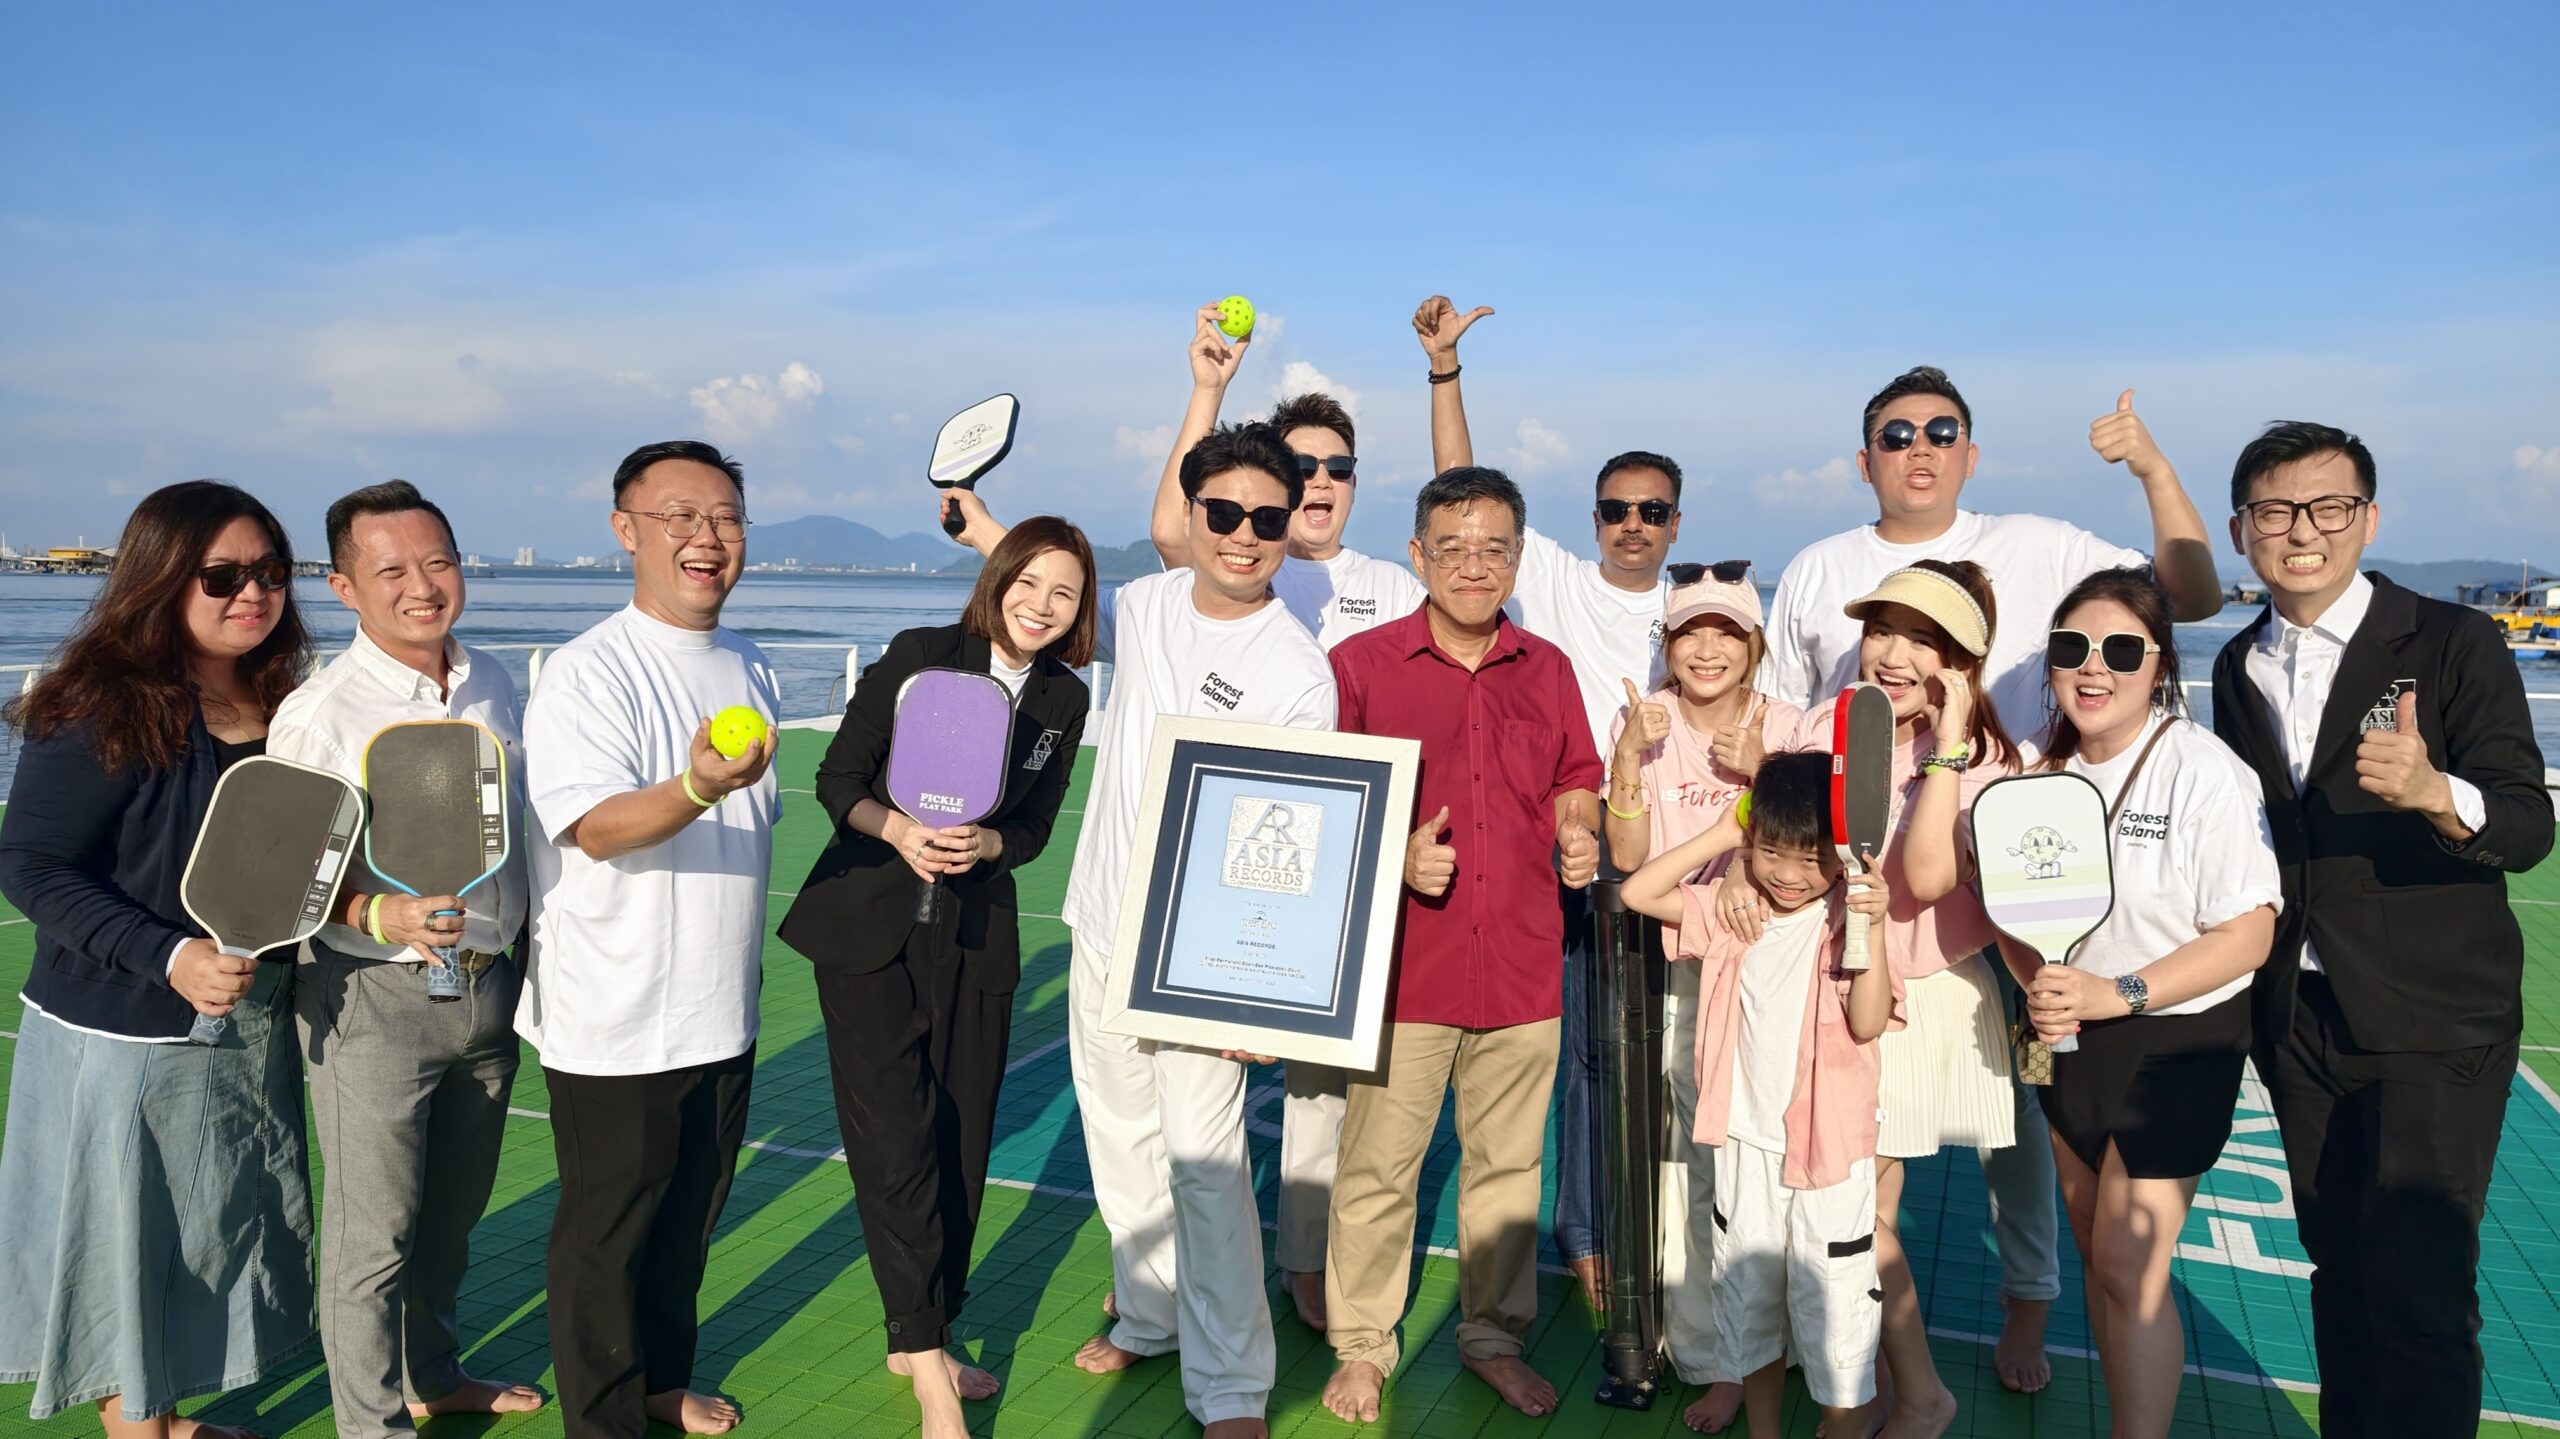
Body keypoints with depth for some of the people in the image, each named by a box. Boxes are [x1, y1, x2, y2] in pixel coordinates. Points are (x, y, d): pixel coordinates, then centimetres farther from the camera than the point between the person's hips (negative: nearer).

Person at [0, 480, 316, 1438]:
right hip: (122, 1037, -6)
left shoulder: (282, 703, 3)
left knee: (219, 1232, 18)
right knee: (125, 1243, 9)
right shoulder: (100, 709, -16)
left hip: (250, 1029, 7)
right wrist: (171, 957, -26)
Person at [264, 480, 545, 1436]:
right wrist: (384, 916, -30)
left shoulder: (490, 684, 4)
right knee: (374, 1232, 4)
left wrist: (521, 947, 17)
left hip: (489, 986, 6)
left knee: (452, 1212, 20)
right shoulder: (317, 714, -13)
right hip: (374, 999, -5)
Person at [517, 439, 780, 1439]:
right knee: (609, 1231, 7)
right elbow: (597, 829, -25)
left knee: (690, 1213, 20)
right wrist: (697, 788, -42)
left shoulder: (752, 672, 8)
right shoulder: (585, 673, -14)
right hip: (614, 1020, -6)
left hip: (721, 1010, 7)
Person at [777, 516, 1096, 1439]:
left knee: (960, 1140, 7)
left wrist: (981, 844, -15)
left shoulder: (1065, 701, 4)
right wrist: (900, 831, -22)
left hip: (976, 935, 4)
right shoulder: (919, 655, -6)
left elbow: (1033, 830, 5)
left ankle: (920, 1341, 25)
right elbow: (838, 778, -5)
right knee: (895, 1137, -9)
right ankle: (927, 1360, 0)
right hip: (868, 921, -3)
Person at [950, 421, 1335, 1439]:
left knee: (1204, 1161, -8)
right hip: (1101, 931, 6)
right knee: (1120, 1140, 17)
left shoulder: (1299, 675, -14)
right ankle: (1148, 1315, 36)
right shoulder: (1149, 604, 4)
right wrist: (982, 530, 31)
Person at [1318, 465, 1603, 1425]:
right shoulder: (1359, 664, -4)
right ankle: (1361, 1345, 24)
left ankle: (1495, 1335, 34)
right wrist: (1395, 857, -17)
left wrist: (1578, 832, -2)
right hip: (1403, 964, -3)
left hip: (1523, 966, 4)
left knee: (1509, 1163, 15)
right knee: (1376, 1167, 5)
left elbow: (1574, 782, 20)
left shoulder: (1548, 669, 8)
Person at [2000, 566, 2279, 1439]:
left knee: (2128, 1265, -5)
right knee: (2094, 1251, 16)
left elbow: (2249, 933, -17)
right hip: (2068, 1036, 6)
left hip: (2175, 1045, -6)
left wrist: (2117, 993, -26)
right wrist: (2037, 985, -14)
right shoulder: (2042, 768, -1)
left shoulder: (2204, 771, -17)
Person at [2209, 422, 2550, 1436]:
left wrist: (2434, 792, -36)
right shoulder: (2239, 668, 6)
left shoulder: (2453, 644, -8)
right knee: (2339, 1267, 16)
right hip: (2298, 1017, 5)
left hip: (2432, 1020, -5)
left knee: (2419, 1291, -6)